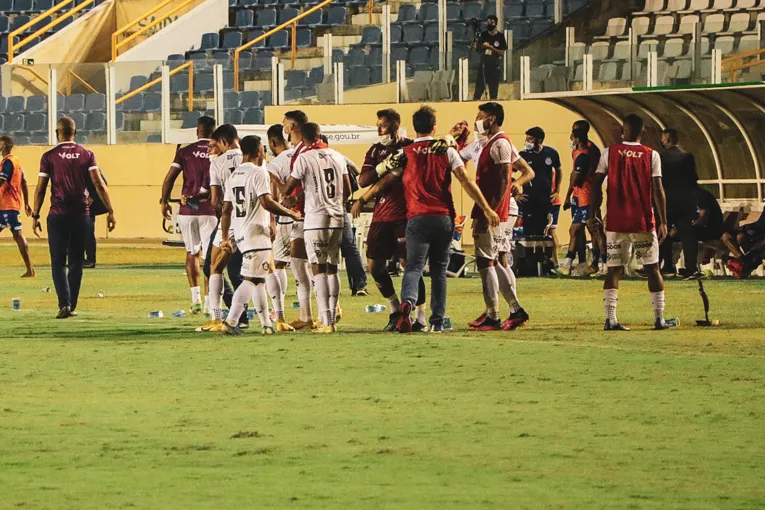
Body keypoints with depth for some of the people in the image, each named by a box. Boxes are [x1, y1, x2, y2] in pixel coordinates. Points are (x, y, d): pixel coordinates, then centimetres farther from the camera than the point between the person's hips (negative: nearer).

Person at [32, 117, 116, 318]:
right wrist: (110, 211, -4)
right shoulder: (87, 155, 4)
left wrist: (35, 216, 5)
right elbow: (98, 184, -4)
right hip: (81, 215, 2)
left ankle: (64, 303, -17)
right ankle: (72, 306, 14)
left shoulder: (49, 157, 0)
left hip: (57, 216, -2)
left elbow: (40, 189, -2)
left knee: (58, 261, 1)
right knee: (76, 262, 12)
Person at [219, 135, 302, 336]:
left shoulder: (234, 176, 14)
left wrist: (225, 237, 19)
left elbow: (226, 210, 15)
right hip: (256, 232, -9)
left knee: (259, 278, 14)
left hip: (238, 233, 9)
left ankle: (266, 324, 14)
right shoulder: (258, 172, -10)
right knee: (250, 279, -7)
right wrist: (291, 214, -10)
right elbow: (267, 202, -20)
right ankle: (231, 321, -12)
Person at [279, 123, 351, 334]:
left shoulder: (304, 159, -8)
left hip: (316, 219, -5)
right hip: (337, 218, 5)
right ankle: (332, 318, 14)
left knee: (319, 269, -5)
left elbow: (287, 190, -1)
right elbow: (347, 191, 15)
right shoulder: (338, 157, 9)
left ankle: (326, 321, -12)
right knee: (332, 269, 13)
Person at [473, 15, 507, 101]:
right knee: (479, 87, -4)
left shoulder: (500, 36, -1)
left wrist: (491, 47, -16)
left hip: (495, 65, -2)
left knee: (494, 89, 1)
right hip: (484, 64, 2)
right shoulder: (483, 35, 7)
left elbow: (502, 52, -6)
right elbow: (478, 50, 11)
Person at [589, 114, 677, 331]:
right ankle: (659, 319, 6)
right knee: (652, 268, 8)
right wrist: (663, 222, -2)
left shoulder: (610, 153, 1)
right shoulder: (651, 155, -1)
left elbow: (597, 185, -2)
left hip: (615, 222, 1)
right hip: (644, 222, -1)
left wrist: (592, 215, 5)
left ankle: (610, 319, -4)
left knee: (614, 270, 6)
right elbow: (657, 190, -5)